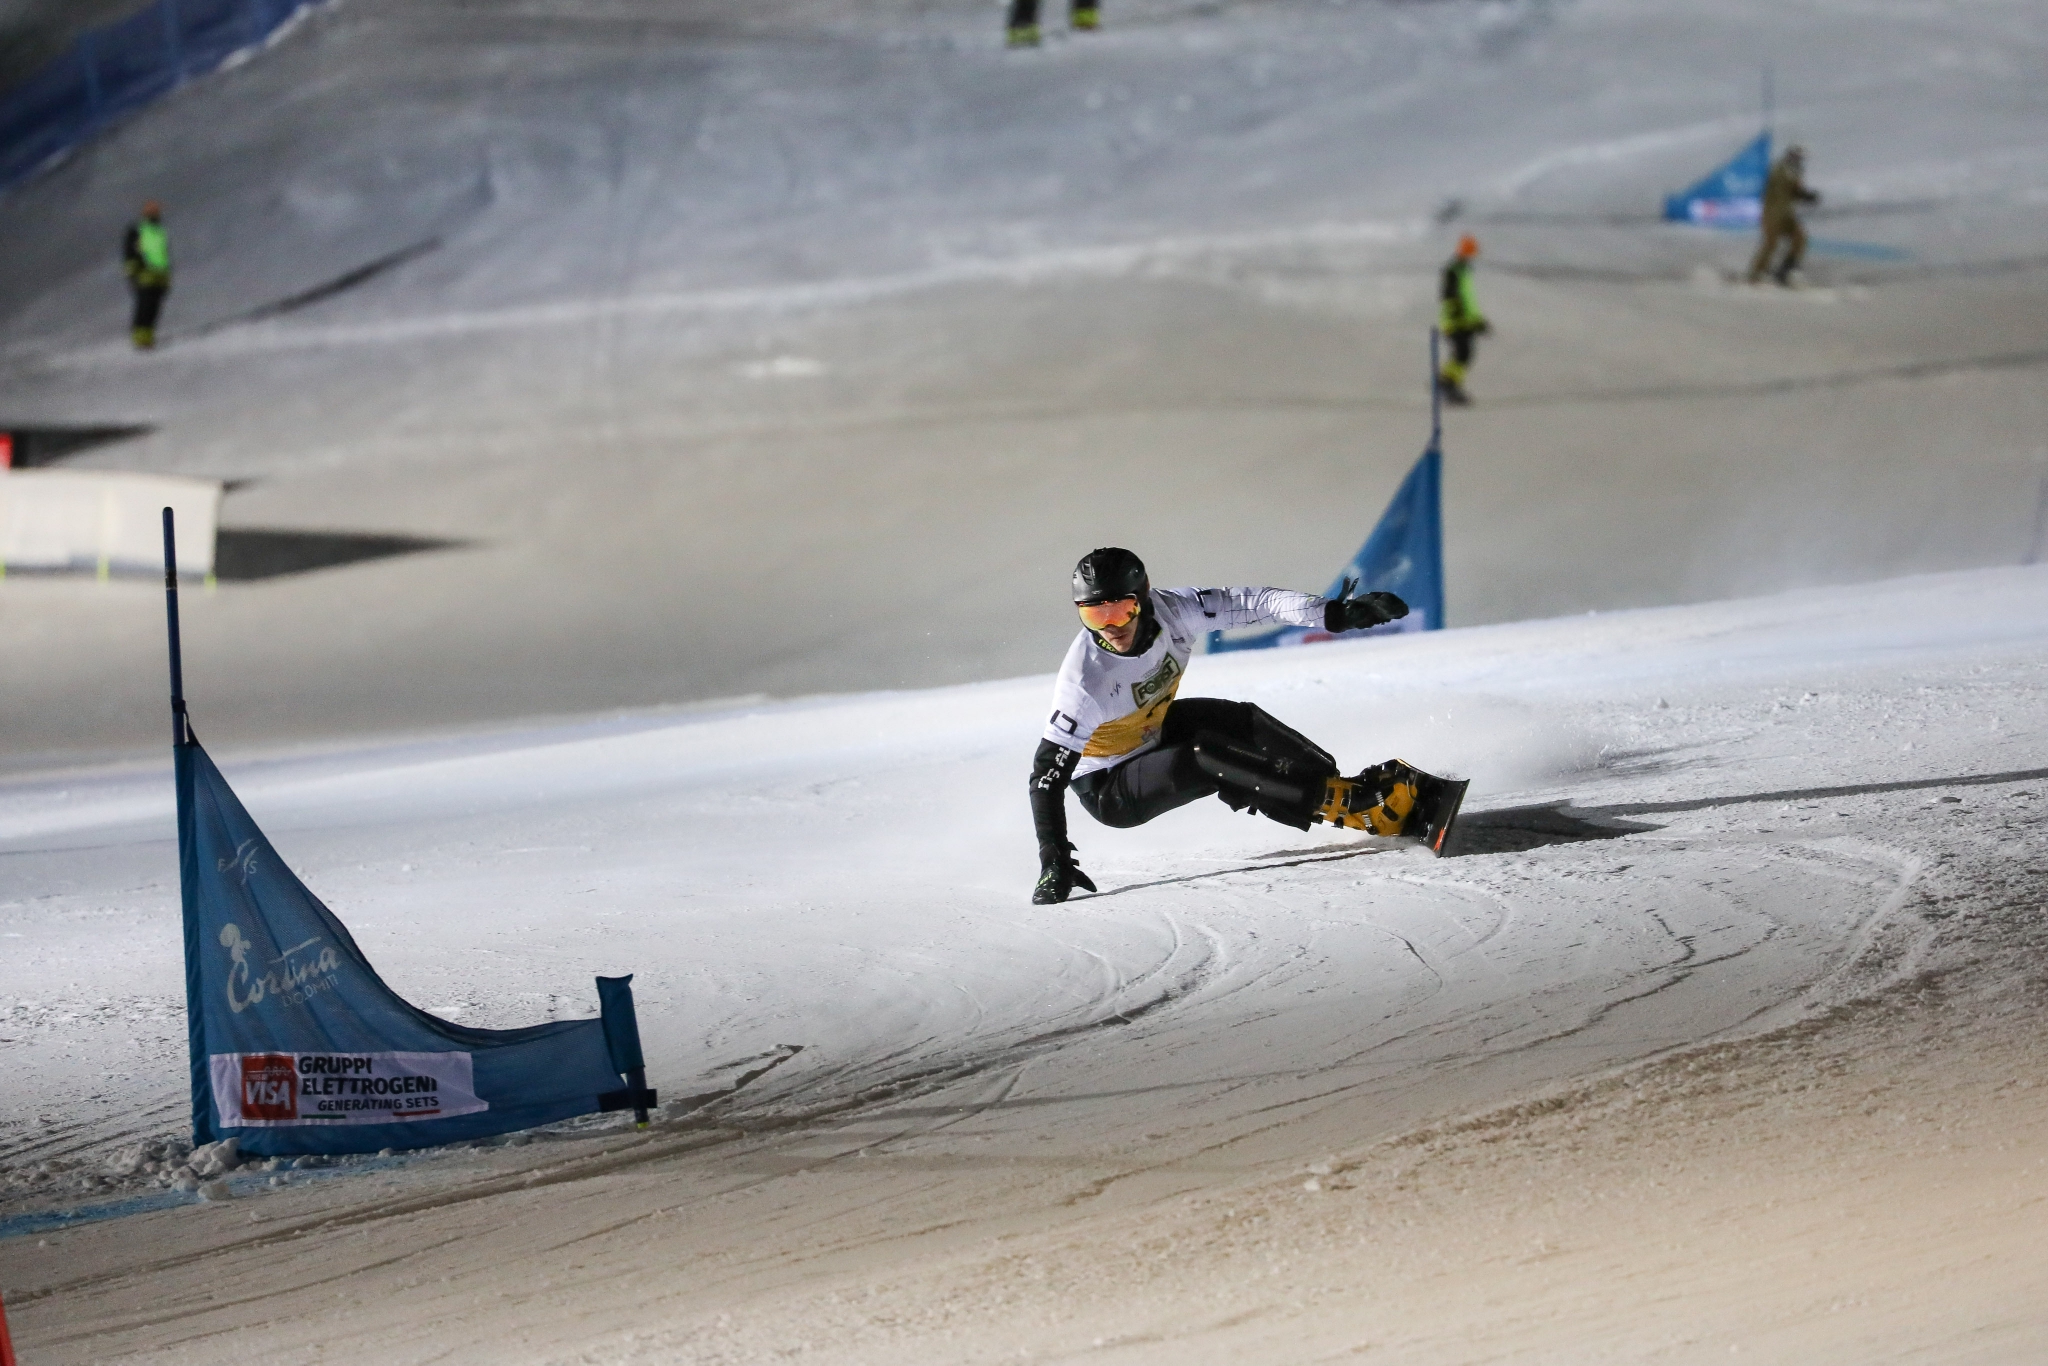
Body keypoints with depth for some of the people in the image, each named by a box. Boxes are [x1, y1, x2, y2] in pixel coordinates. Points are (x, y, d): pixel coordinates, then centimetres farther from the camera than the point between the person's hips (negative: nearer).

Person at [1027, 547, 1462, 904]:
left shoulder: (1169, 612, -20)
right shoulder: (1085, 682, -33)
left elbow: (1249, 604, -16)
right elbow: (1047, 773, -30)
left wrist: (1337, 613, -27)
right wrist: (1053, 863, -37)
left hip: (1155, 733, 6)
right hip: (1108, 791, -6)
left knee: (1238, 723, -19)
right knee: (1204, 758, -31)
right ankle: (1348, 806, -31)